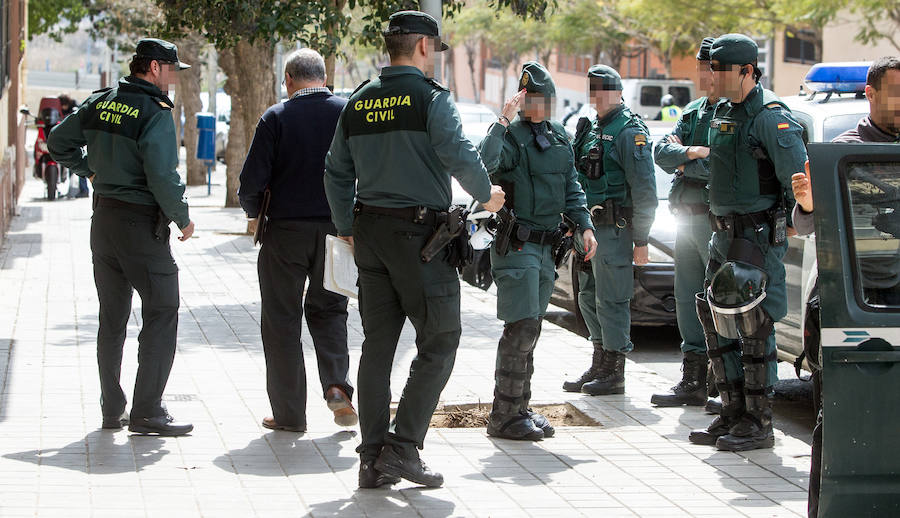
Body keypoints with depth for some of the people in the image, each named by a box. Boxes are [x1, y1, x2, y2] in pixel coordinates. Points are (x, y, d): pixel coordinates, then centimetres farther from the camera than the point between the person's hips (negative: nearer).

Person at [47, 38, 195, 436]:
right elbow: (163, 176, -21)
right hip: (142, 223, -8)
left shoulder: (101, 103, 7)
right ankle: (147, 411, -6)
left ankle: (111, 409, 18)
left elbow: (58, 142, 15)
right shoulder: (156, 113, -15)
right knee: (161, 313, -2)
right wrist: (183, 219, -8)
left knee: (112, 317, 14)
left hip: (103, 219, 8)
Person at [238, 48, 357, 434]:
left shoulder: (276, 118, -7)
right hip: (336, 230, 3)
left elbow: (252, 182, -10)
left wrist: (254, 213, 10)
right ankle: (336, 384, -1)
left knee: (282, 320, 8)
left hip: (286, 231, -2)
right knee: (328, 308, 20)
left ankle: (289, 413, 9)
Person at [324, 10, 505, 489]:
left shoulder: (359, 102, 11)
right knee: (438, 344, 2)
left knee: (377, 344, 9)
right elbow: (459, 154, -19)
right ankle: (403, 447, -6)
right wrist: (486, 194, -1)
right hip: (420, 233, -6)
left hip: (370, 232, 7)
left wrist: (347, 229, 24)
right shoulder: (430, 97, -8)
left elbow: (337, 173, 15)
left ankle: (373, 458, 9)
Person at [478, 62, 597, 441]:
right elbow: (483, 165, -29)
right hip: (516, 244, -7)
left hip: (547, 246, 7)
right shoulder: (511, 136, -9)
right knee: (521, 328, -12)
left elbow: (571, 187, 20)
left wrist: (584, 225, 8)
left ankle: (519, 407, 20)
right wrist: (503, 121, -29)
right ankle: (504, 416, -7)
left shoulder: (559, 137, 13)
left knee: (529, 331, 12)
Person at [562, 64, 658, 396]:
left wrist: (640, 239, -16)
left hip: (614, 229, -9)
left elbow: (644, 190, -14)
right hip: (588, 228, 9)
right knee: (589, 299, 13)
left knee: (611, 301, -6)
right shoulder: (591, 129, 17)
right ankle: (599, 367, 21)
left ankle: (614, 373, 0)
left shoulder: (630, 131, -10)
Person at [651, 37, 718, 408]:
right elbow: (662, 152, 7)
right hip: (687, 219, 8)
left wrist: (682, 164, -8)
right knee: (688, 301, 11)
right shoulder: (693, 111, 18)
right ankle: (693, 382, 18)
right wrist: (691, 152, -12)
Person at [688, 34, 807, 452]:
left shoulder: (771, 116, -15)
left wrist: (798, 219, -12)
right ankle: (733, 413, 18)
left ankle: (759, 424, 0)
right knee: (717, 321, 10)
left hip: (758, 234, -9)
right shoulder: (723, 112, 13)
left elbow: (798, 176, -17)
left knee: (754, 326, -6)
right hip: (723, 232, 9)